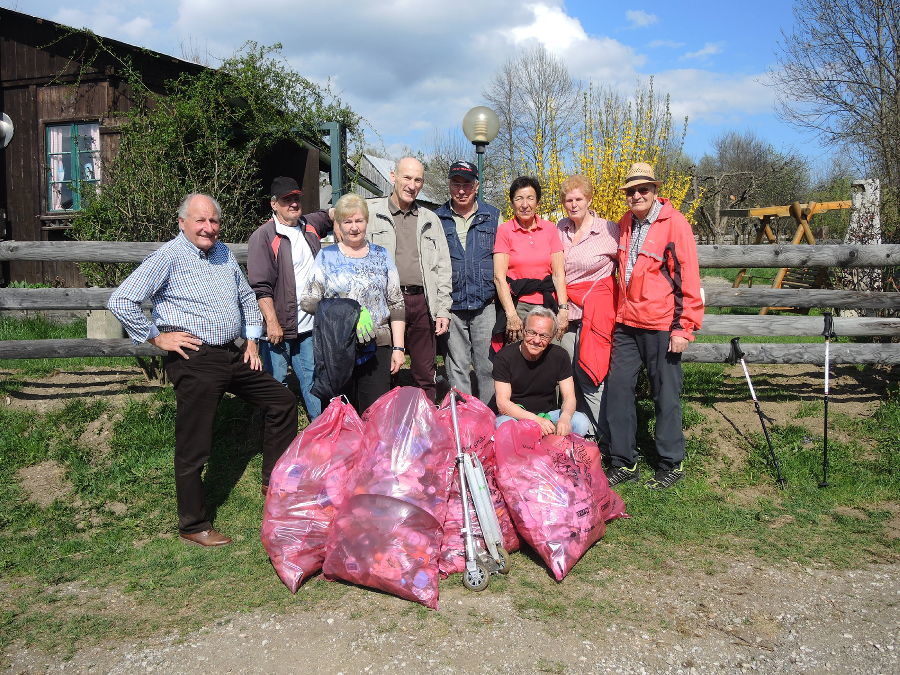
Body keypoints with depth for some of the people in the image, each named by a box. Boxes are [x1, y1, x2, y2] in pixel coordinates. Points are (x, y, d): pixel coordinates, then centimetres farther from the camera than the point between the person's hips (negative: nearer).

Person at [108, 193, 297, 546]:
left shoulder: (223, 252, 13)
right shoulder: (168, 256, -8)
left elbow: (247, 298, 25)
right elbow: (120, 301, -14)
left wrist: (252, 340, 16)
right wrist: (157, 337, -11)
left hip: (233, 355, 8)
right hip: (195, 360, -7)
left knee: (283, 401, 11)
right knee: (193, 447, -1)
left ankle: (274, 482, 24)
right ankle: (193, 526, 15)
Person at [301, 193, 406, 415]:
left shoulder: (381, 255, 12)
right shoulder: (327, 256, 8)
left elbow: (396, 305, 10)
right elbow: (308, 302, 5)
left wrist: (398, 348, 4)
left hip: (377, 346, 1)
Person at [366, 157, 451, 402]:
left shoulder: (430, 219, 17)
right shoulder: (371, 212, 6)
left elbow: (442, 268, 16)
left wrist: (443, 309, 7)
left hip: (422, 302, 3)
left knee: (426, 375, 8)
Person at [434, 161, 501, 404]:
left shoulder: (493, 216, 8)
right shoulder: (437, 219, 7)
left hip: (486, 304, 0)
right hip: (451, 305, 0)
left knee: (487, 365, 4)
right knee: (456, 367, 5)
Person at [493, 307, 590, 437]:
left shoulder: (559, 356, -5)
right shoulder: (504, 357, -13)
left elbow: (569, 397, -5)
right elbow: (502, 402, -19)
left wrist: (565, 417, -31)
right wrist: (536, 420, -33)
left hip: (549, 414, 3)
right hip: (515, 415, -3)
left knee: (581, 422, -24)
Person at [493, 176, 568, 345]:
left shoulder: (549, 228, 8)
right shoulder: (504, 230, 1)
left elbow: (558, 273, 5)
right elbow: (499, 277, -5)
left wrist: (563, 309, -7)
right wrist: (512, 315, -14)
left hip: (547, 305, 2)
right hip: (517, 304, -2)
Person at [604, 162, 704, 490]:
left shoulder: (674, 223, -8)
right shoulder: (625, 223, 11)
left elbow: (688, 276, -10)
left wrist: (685, 327, -13)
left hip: (661, 326, -6)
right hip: (626, 324, 6)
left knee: (666, 395, 5)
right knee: (617, 389, 6)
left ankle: (670, 465, 20)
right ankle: (623, 463, 19)